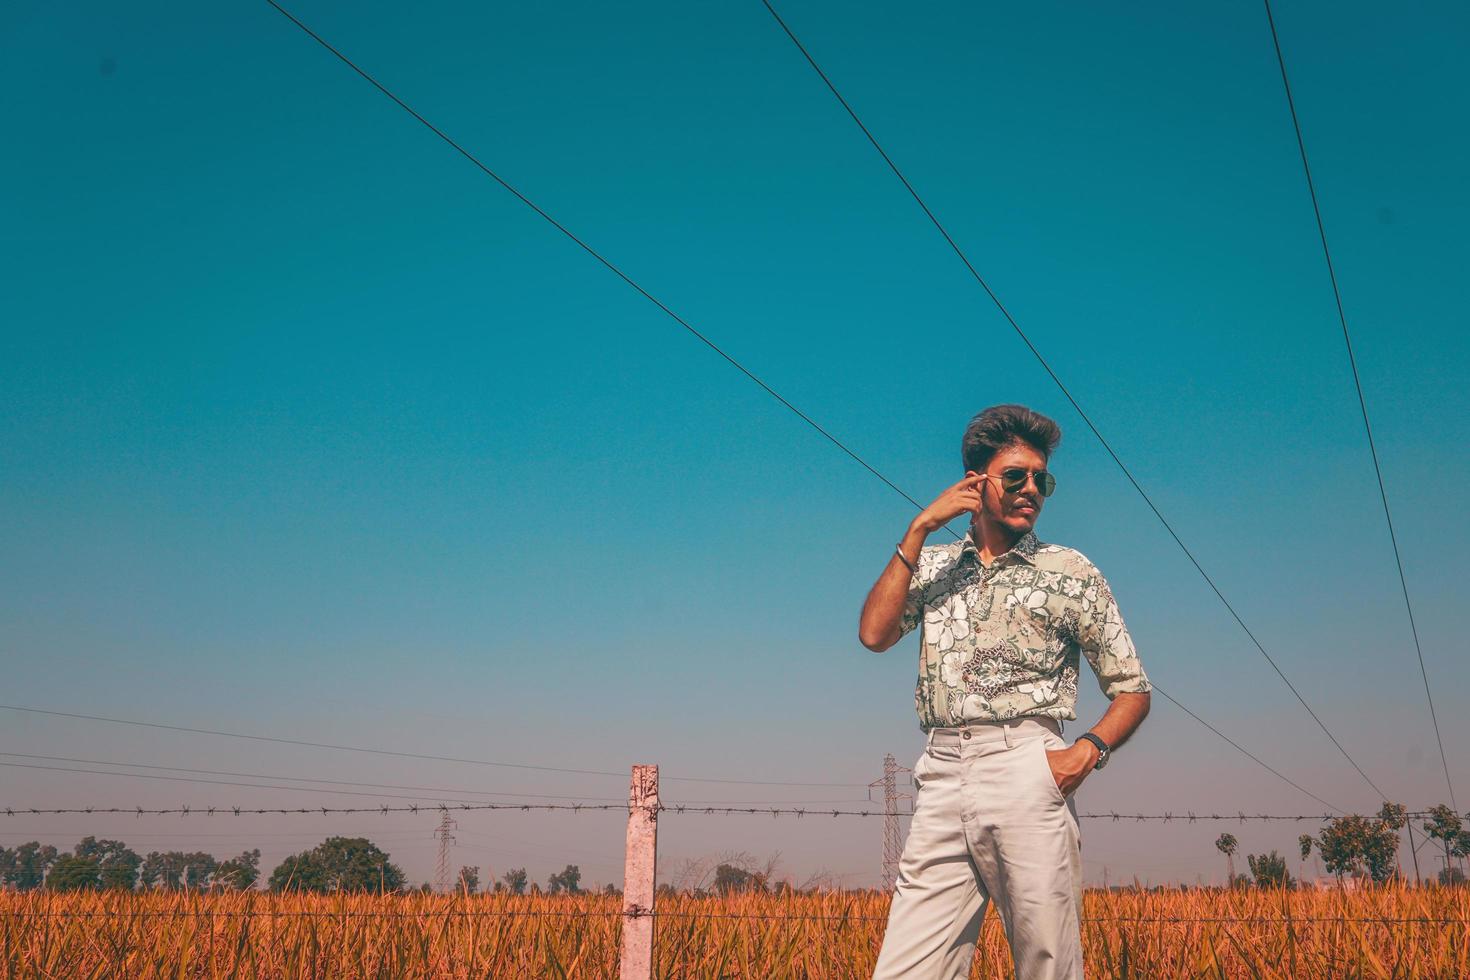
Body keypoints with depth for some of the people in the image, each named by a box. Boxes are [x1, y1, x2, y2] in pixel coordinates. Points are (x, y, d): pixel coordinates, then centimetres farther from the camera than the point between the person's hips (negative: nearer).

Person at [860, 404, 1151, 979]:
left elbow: (1132, 689, 11)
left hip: (1026, 771, -2)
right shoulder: (933, 565, 19)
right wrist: (920, 528, 1)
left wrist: (1088, 750, -10)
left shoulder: (1071, 573, 10)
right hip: (942, 777, 2)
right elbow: (874, 634, 1)